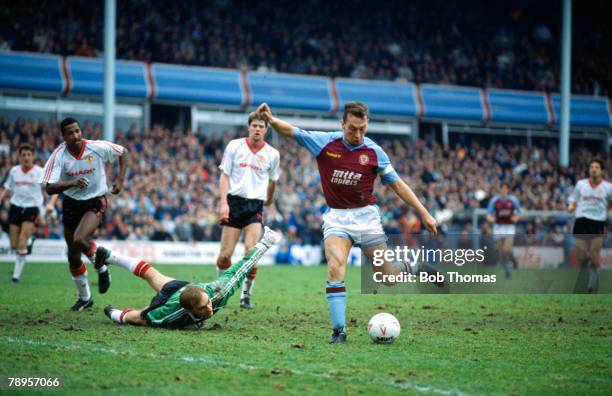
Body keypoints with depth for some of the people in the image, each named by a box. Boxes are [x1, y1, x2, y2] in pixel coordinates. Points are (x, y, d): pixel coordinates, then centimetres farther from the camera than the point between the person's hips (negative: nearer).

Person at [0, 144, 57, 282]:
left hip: (31, 208, -4)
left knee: (22, 243, -17)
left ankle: (17, 272, -8)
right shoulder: (14, 170, 7)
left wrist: (51, 204, -21)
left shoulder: (40, 172, -4)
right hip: (15, 207, 4)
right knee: (14, 245, 2)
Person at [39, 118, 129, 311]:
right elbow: (49, 188, -23)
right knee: (73, 256, 10)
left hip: (95, 202, -3)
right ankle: (84, 297, 30)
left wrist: (121, 179, -8)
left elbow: (123, 152, 2)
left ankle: (102, 268, 1)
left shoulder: (98, 148, -17)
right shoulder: (59, 156, -16)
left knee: (79, 239, -30)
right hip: (71, 203, 3)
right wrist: (71, 183, -40)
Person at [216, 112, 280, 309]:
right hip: (234, 201, 0)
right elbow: (224, 175, 0)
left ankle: (246, 294, 1)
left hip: (256, 206, 0)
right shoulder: (234, 146, 1)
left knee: (251, 252, -15)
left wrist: (269, 199, 32)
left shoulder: (272, 154, 3)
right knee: (225, 254, -2)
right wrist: (223, 202, -9)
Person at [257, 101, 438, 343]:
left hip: (366, 215, 0)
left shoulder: (374, 152, -6)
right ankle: (339, 329, -17)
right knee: (335, 269, -21)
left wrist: (424, 214, -2)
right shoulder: (324, 142, -6)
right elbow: (290, 131, -7)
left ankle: (405, 269, 40)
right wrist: (271, 119, -28)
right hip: (336, 217, 0)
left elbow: (397, 184, 0)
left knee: (387, 276, 3)